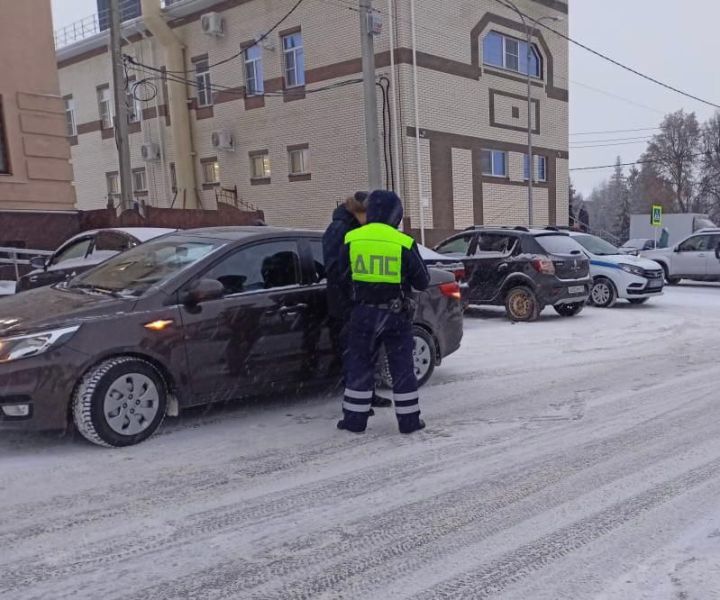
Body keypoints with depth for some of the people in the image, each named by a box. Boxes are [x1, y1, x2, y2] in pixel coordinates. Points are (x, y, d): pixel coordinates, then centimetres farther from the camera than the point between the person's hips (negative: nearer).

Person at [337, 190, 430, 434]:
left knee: (359, 366, 12)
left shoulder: (351, 239, -2)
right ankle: (409, 420, 16)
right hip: (396, 314, -1)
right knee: (402, 367, 9)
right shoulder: (404, 244, -10)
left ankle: (355, 418, 17)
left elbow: (341, 278, 6)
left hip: (363, 312, 2)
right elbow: (423, 282, -3)